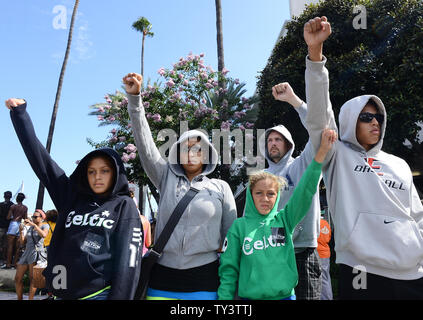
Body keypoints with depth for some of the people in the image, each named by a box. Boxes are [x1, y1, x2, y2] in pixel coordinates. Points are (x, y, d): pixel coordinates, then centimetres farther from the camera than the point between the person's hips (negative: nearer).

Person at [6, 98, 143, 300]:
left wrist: (119, 297, -17)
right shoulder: (71, 198, 8)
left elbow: (128, 260, -9)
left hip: (100, 293, -4)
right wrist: (19, 113, 11)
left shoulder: (124, 206, -2)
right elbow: (40, 158, 10)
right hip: (63, 293, 4)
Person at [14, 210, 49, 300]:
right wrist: (21, 231, 2)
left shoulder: (45, 226, 3)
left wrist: (33, 224, -19)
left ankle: (30, 299, -13)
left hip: (37, 252, -7)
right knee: (17, 278, 5)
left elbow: (44, 235, -19)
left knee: (32, 279, -15)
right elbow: (23, 240, 18)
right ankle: (20, 298, 18)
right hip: (27, 253, 7)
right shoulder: (30, 228, 21)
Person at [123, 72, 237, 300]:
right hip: (162, 274, 1)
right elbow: (145, 145, -3)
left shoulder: (220, 187, 5)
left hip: (203, 276, -1)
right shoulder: (167, 178, 7)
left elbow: (231, 234, 8)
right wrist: (134, 97, -12)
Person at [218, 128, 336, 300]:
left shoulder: (284, 219, 0)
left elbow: (306, 190, -10)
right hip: (249, 295, -1)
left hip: (285, 294, 2)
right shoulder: (239, 226, -3)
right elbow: (229, 268, -1)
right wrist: (225, 296, -7)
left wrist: (322, 151, -19)